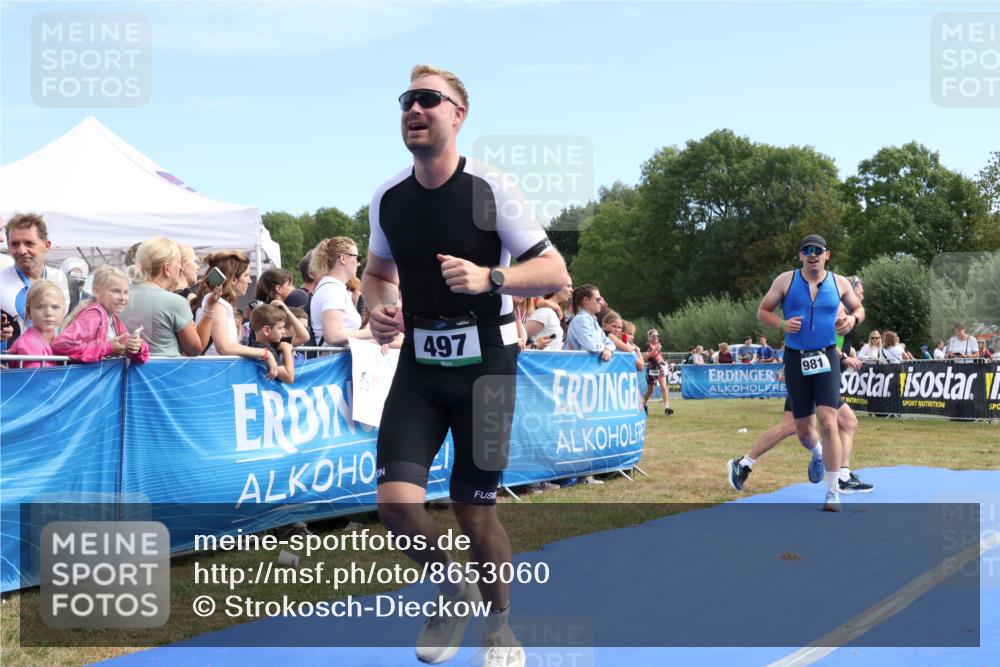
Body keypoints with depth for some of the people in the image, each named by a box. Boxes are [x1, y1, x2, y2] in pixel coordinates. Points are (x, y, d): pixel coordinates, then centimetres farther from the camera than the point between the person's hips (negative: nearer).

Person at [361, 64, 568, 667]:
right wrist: (378, 308, -4)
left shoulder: (490, 189, -10)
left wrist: (489, 278, -26)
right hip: (419, 367, 3)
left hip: (485, 364, -3)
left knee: (476, 511, 4)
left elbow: (555, 271, -9)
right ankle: (455, 593, 19)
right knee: (396, 501, -12)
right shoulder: (387, 199, 2)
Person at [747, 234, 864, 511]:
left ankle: (833, 492, -9)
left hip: (826, 358, -1)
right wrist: (781, 324, -16)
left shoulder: (839, 282, 3)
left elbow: (858, 308, 17)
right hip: (796, 359, 1)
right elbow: (763, 312, 4)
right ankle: (817, 455, 47)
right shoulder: (786, 280, -1)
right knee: (803, 429, 8)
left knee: (828, 421, -16)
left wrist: (852, 319, -7)